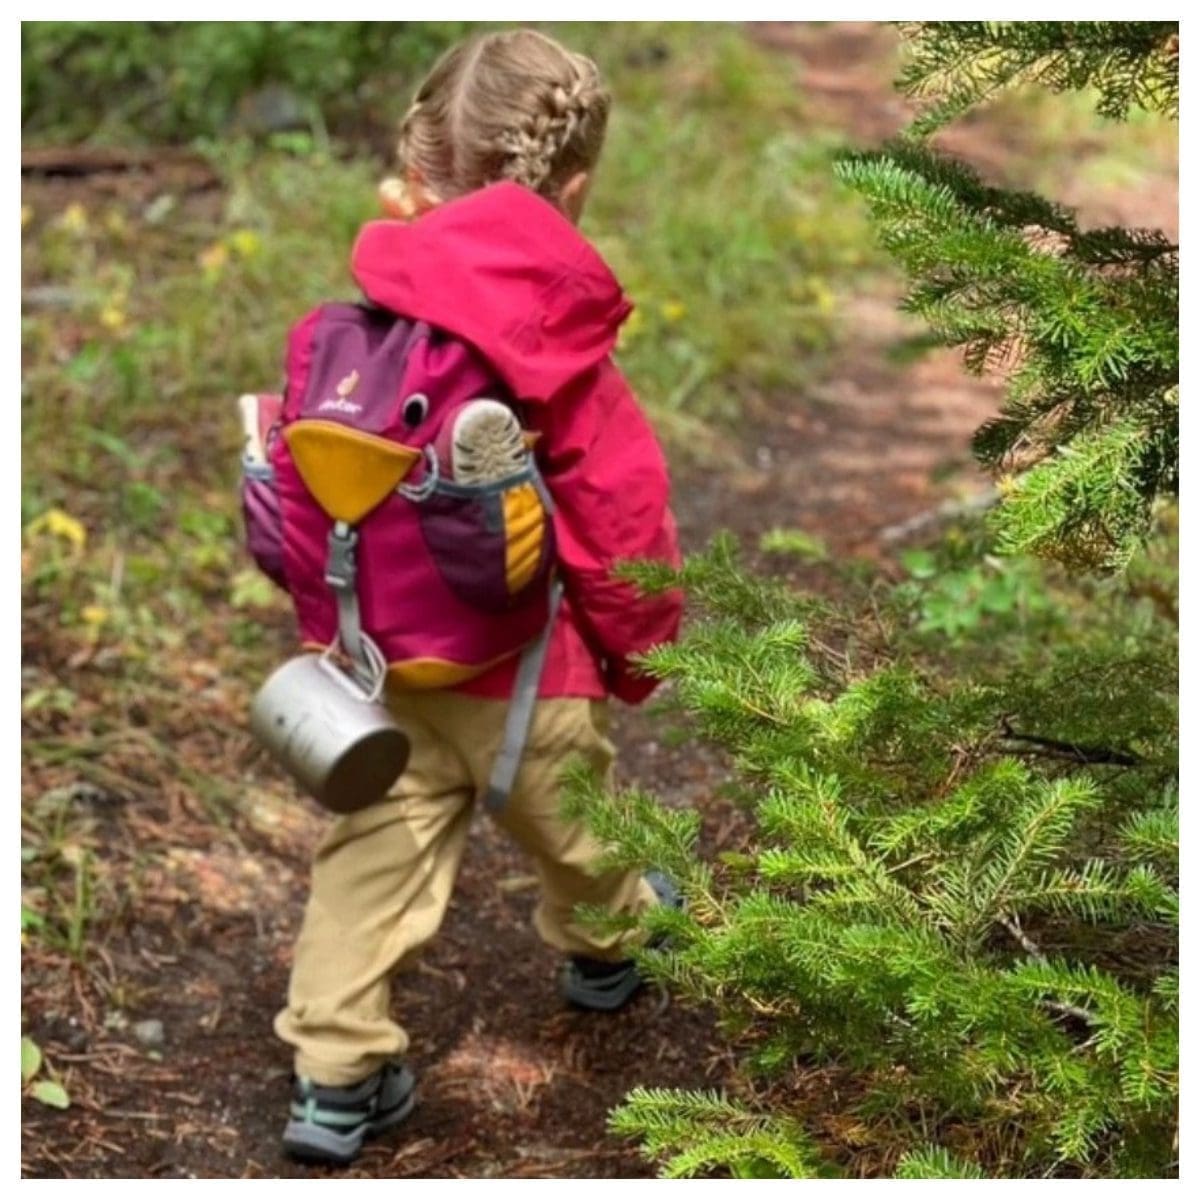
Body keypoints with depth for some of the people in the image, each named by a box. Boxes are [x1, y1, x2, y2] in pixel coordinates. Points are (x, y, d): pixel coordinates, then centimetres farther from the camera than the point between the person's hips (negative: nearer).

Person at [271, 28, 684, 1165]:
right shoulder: (566, 366, -22)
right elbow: (620, 529, -15)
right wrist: (644, 649, 3)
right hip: (524, 673, -3)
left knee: (372, 858, 11)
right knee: (570, 822, 25)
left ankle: (336, 1074, 10)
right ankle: (605, 939, 52)